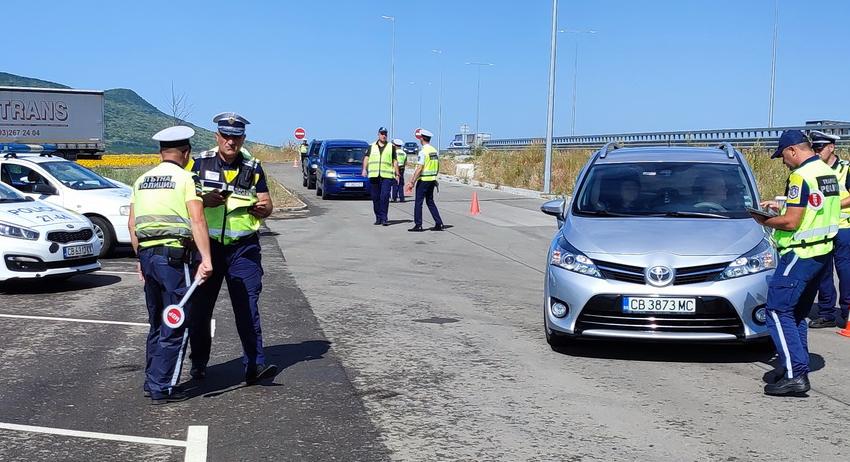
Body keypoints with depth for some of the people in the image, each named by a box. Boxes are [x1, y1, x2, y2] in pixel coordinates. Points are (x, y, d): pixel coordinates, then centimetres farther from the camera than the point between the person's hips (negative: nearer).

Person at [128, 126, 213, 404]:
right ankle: (162, 388, 2)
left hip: (146, 254, 7)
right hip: (174, 255, -7)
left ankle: (151, 382, 24)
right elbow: (197, 221, -16)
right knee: (175, 327, 1)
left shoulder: (142, 180, 14)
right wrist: (206, 259, -21)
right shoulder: (186, 179, -5)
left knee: (157, 325, 18)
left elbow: (132, 224, 14)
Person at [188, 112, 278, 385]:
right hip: (207, 244, 1)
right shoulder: (201, 163, 3)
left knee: (248, 306, -7)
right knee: (200, 306, 7)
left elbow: (267, 205, 7)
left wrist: (262, 208, -17)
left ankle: (254, 365, -7)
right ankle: (198, 363, 23)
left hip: (243, 247, 0)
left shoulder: (253, 168, 6)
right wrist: (204, 200, -16)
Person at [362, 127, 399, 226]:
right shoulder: (372, 147, 15)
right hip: (374, 175, 2)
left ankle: (384, 218, -10)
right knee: (375, 197, 5)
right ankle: (378, 218, 14)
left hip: (387, 176, -2)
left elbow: (395, 161, 13)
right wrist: (364, 169, -7)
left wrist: (397, 174, 8)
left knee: (385, 197, -13)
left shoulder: (391, 147, 12)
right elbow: (366, 158, 9)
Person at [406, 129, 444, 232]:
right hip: (432, 180, 8)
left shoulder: (423, 151, -16)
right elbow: (437, 168, 14)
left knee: (418, 202, 0)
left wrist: (412, 182, -17)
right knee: (430, 202, 15)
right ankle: (439, 224, 12)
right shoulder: (435, 151, 9)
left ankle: (418, 225, 1)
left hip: (423, 180, -8)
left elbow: (419, 169, -20)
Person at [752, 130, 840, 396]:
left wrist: (765, 221, -4)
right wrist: (780, 206, 17)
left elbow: (791, 222, -21)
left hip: (801, 253, -10)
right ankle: (799, 368, 21)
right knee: (797, 312, 17)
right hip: (823, 250, 10)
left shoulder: (801, 176, -17)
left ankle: (795, 375, -13)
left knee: (778, 310, -7)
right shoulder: (827, 172, 13)